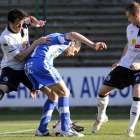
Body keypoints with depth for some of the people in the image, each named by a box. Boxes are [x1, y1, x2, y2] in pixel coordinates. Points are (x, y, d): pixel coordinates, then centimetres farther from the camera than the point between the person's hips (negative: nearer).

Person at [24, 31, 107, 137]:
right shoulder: (65, 40, 13)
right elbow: (72, 35, -13)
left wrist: (35, 86, 34)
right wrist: (92, 44, -25)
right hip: (40, 63, -9)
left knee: (54, 96, 18)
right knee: (64, 92, -4)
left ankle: (41, 130, 14)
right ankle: (65, 130, -10)